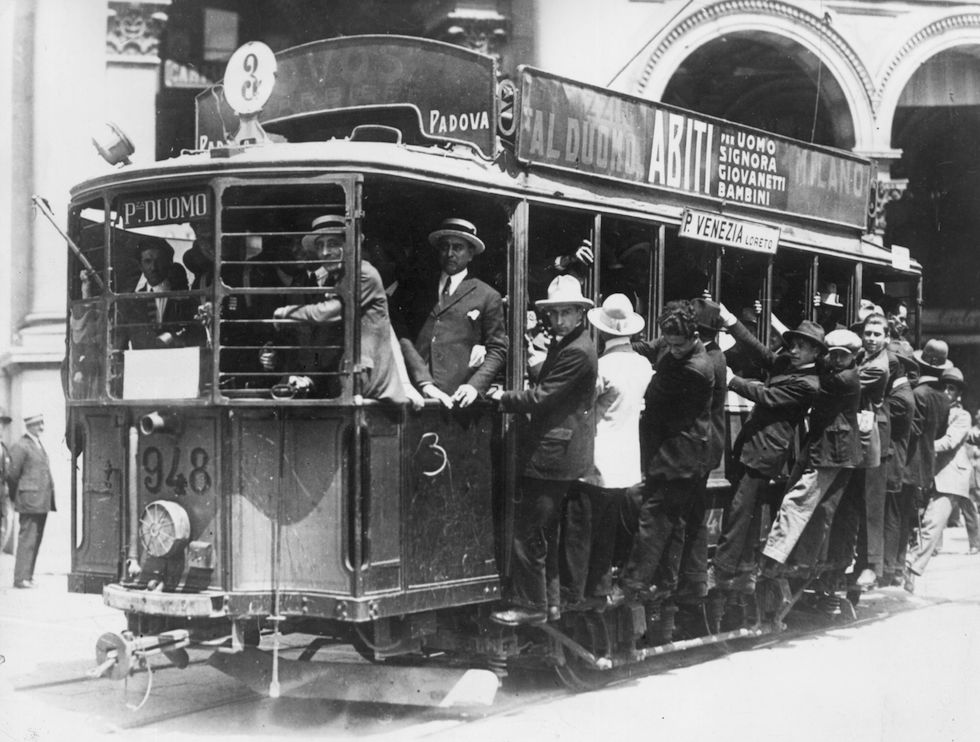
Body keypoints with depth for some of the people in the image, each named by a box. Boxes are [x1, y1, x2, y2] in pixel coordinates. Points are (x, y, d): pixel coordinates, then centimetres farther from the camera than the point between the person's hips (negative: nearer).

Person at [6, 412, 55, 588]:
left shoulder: (39, 445, 19)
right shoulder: (21, 446, -9)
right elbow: (12, 474, -9)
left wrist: (49, 500, 17)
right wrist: (15, 497, -1)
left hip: (42, 502, 8)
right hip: (30, 501, -8)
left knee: (36, 540, 10)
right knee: (27, 539, -8)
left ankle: (28, 576, 16)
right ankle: (21, 578, -6)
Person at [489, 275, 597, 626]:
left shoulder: (576, 352, -17)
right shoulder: (564, 346, 17)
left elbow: (541, 397, -19)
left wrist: (504, 398, -7)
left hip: (551, 456, -11)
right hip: (557, 454, 11)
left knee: (528, 532, -6)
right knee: (548, 532, 16)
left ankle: (529, 606, 0)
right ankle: (551, 602, 23)